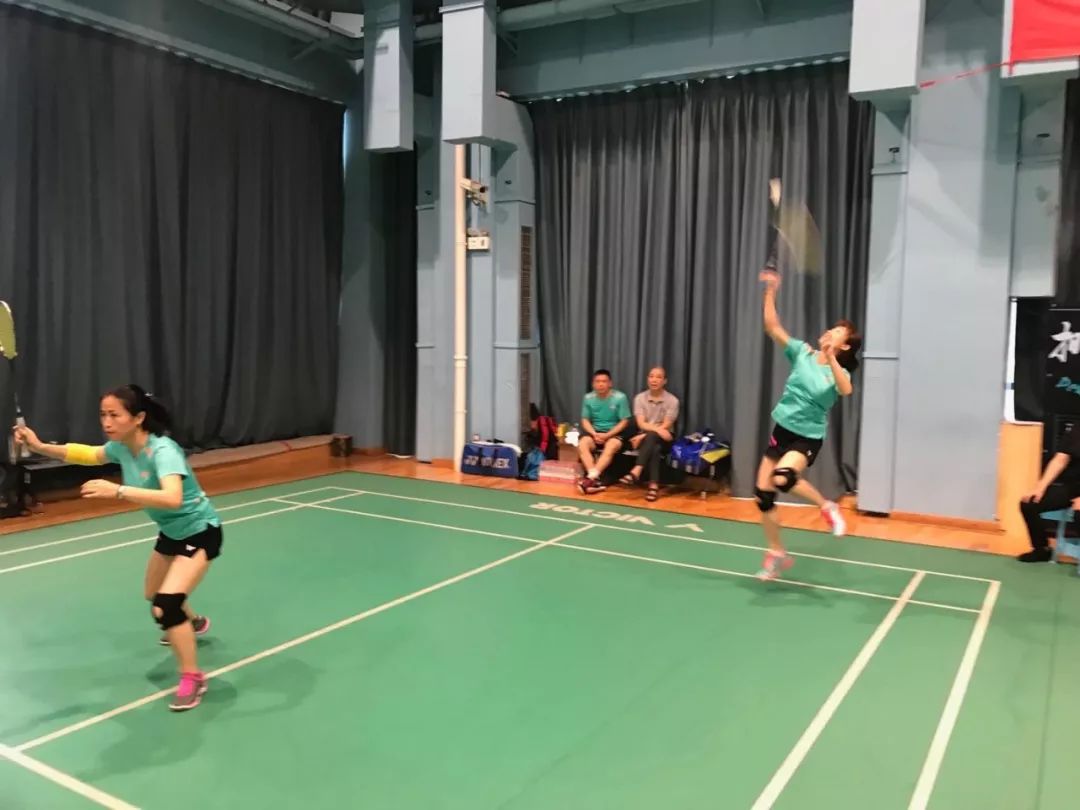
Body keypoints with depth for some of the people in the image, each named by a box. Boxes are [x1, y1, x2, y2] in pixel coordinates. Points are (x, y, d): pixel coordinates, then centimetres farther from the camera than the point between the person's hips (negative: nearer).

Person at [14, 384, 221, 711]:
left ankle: (192, 678, -5)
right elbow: (90, 454, 12)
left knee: (166, 605, -22)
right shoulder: (121, 447, -10)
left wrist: (118, 490, -55)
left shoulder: (162, 450, -34)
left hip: (200, 531, -9)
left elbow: (173, 498, -50)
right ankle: (193, 623, 58)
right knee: (154, 596, 27)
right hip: (172, 531, 9)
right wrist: (40, 447, -2)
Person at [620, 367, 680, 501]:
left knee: (651, 436, -37)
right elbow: (641, 424, -9)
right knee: (654, 448, -34)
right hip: (645, 436, 1)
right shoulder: (640, 398, 0)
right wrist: (657, 428, -30)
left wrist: (644, 436, -21)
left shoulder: (672, 400, -5)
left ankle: (636, 472, -47)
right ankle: (654, 485, -44)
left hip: (664, 439, -1)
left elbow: (666, 426, -12)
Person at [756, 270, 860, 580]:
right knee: (762, 493, 2)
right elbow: (772, 327, -6)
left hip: (808, 438, -5)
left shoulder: (839, 372, -9)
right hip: (782, 430, 5)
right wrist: (770, 292, -13)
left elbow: (845, 390, -33)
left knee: (782, 477, -33)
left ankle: (827, 507, -3)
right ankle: (777, 554, 20)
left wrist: (831, 358, -39)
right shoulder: (803, 352, 2)